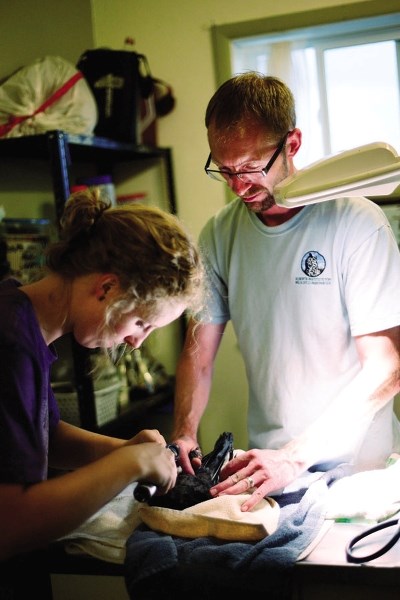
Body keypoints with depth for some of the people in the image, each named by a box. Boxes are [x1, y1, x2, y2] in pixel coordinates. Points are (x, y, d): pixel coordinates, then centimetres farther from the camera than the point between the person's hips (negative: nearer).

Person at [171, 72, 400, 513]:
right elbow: (199, 349, 7)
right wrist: (184, 432, -10)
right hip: (269, 460, 3)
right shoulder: (219, 234, 2)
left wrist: (295, 456, -22)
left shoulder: (355, 222, -12)